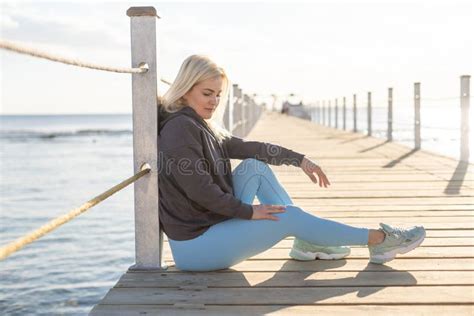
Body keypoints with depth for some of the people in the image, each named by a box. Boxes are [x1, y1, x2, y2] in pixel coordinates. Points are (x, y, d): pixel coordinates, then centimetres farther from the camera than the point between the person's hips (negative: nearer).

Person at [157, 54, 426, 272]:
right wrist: (249, 212, -14)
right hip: (194, 245, -9)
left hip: (213, 223, 9)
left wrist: (300, 160, 8)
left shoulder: (198, 125, 12)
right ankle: (379, 240, 4)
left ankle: (306, 242, 7)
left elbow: (244, 147, 12)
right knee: (290, 216, -8)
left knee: (255, 167, 6)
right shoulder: (180, 129, -17)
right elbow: (199, 189, -23)